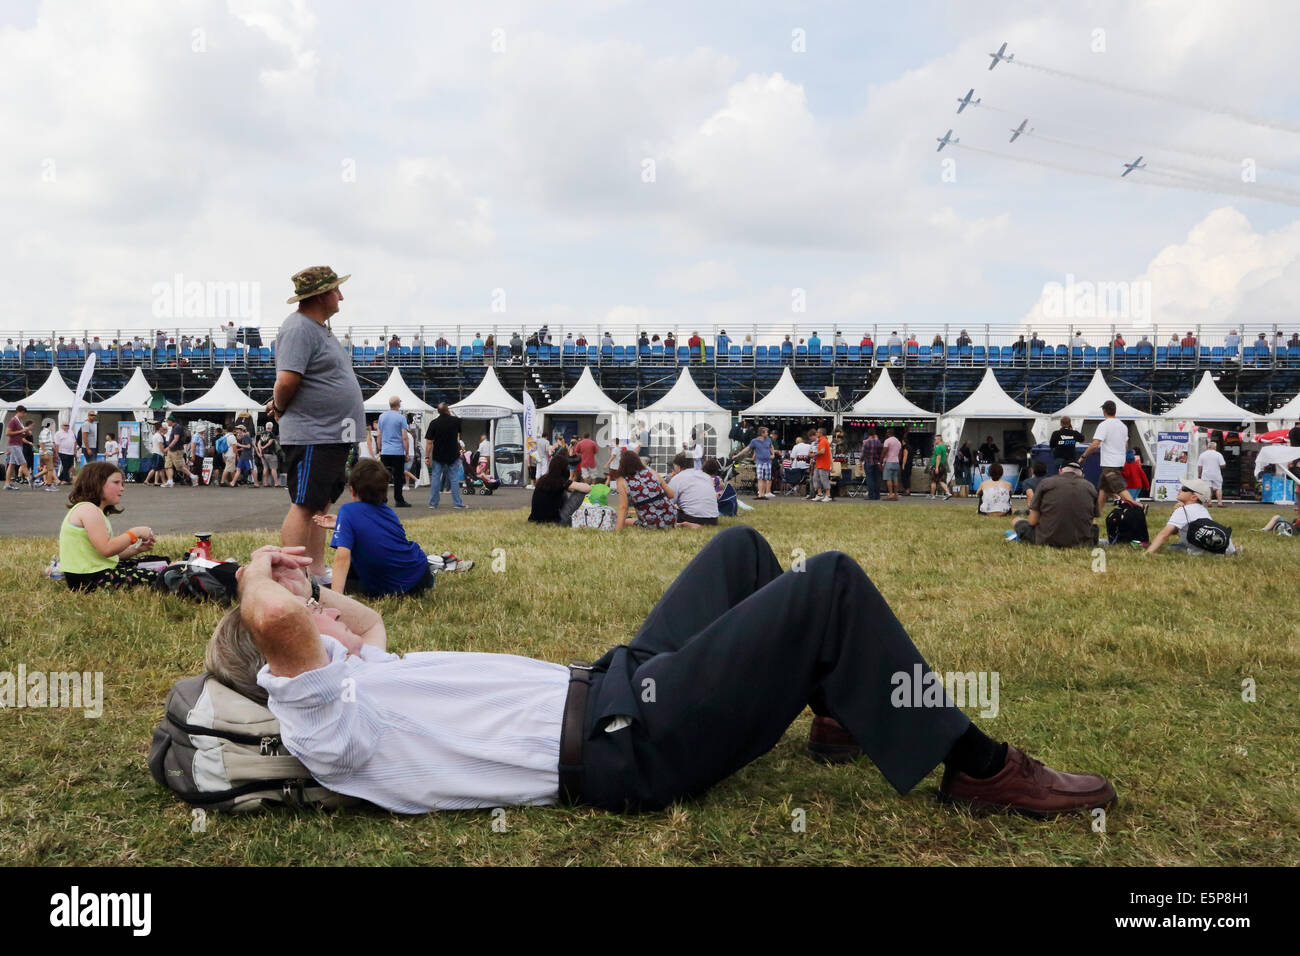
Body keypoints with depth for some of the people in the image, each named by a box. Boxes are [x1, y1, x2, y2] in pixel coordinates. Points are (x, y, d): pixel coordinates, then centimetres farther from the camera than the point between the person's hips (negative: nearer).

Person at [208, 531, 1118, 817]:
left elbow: (364, 617, 35)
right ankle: (976, 766, -2)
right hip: (625, 744, -10)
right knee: (830, 581, -15)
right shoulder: (320, 726, -13)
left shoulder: (362, 678, 14)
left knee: (740, 546, 20)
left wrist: (292, 576, 20)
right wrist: (261, 575, -11)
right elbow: (274, 620, -32)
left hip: (611, 683, 11)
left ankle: (842, 708, 29)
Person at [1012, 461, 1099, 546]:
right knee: (1094, 529, 36)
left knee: (1019, 522, 23)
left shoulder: (1045, 483, -1)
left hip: (1048, 540, -2)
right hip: (1082, 543, 2)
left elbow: (1032, 522, 0)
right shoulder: (1089, 487, 5)